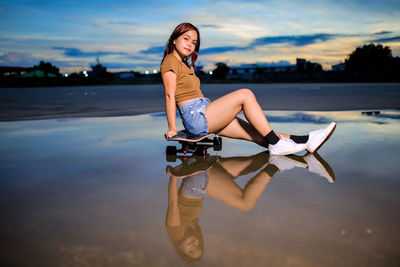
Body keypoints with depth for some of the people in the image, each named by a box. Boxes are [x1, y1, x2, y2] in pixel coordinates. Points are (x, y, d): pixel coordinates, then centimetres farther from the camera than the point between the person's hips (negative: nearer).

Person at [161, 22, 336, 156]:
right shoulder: (170, 61, -3)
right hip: (196, 117, -9)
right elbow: (170, 95, -11)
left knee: (254, 132, -3)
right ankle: (275, 143, -16)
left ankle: (306, 141, -9)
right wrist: (172, 129, -17)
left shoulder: (184, 64, 26)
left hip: (204, 115, 9)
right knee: (245, 94, -17)